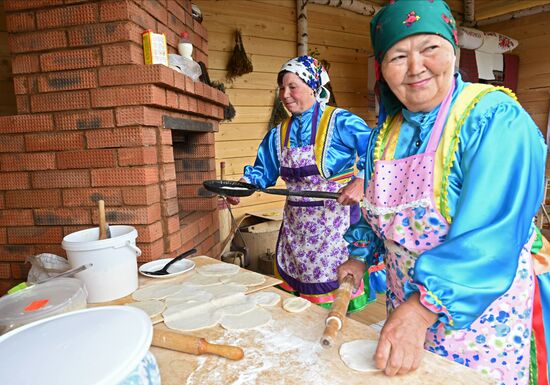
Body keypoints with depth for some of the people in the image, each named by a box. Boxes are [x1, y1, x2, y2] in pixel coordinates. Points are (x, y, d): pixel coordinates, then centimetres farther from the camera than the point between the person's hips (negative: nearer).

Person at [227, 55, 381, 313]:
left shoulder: (339, 122, -8)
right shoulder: (279, 134, 10)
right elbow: (262, 171, 14)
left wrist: (360, 183, -29)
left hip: (335, 219, -5)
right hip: (295, 224, 6)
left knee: (334, 288, 2)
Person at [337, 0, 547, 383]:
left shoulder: (494, 118, -20)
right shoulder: (385, 134, 0)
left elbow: (490, 235, -30)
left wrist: (422, 310, -33)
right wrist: (360, 256, 3)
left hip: (480, 312, -5)